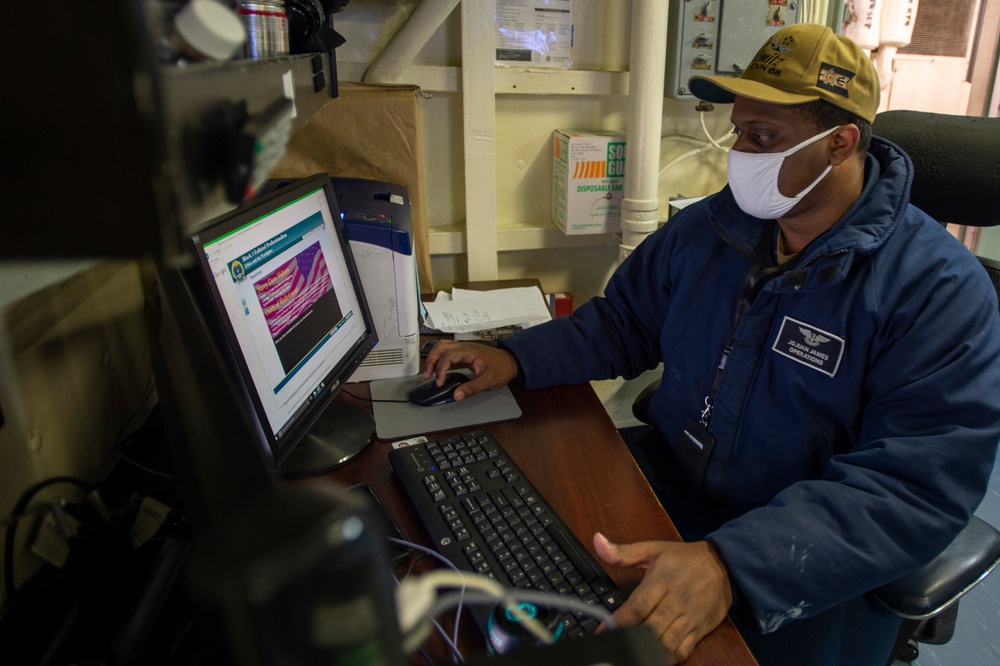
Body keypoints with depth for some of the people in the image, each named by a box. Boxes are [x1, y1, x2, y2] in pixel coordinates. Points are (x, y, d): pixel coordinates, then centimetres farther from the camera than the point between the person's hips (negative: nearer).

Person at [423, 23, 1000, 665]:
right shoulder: (706, 227, 0)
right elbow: (624, 323, 10)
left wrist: (731, 563, -38)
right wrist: (518, 358, -7)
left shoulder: (941, 290, -17)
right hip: (663, 479, 4)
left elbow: (917, 486, -25)